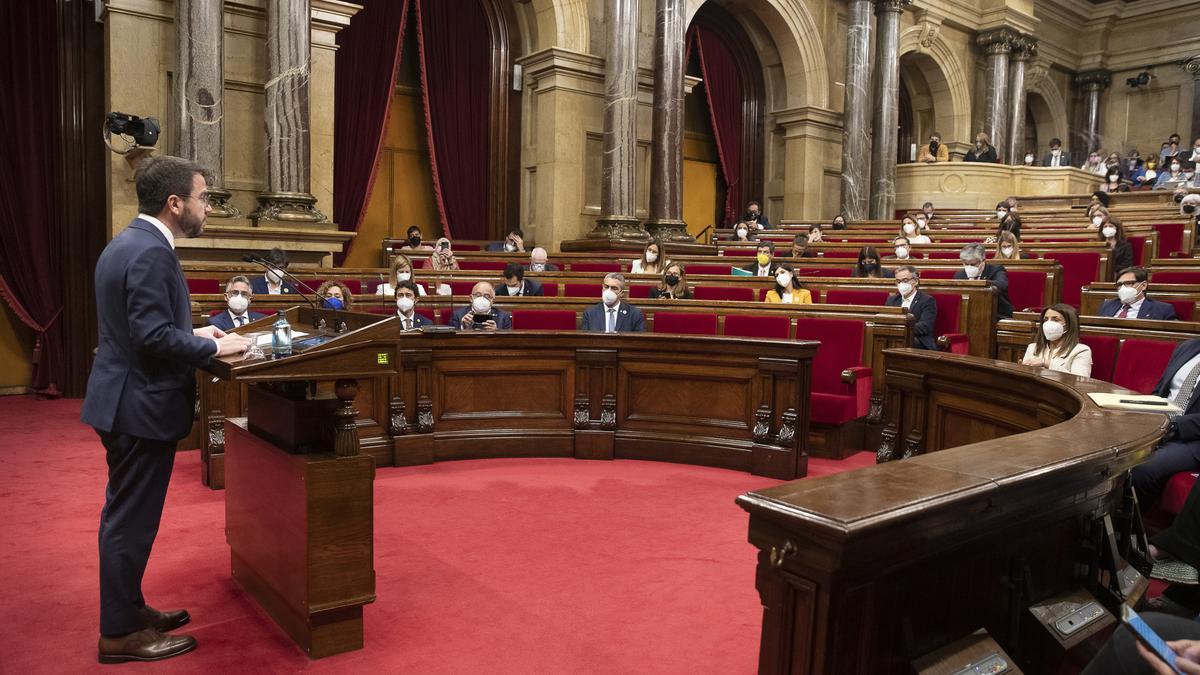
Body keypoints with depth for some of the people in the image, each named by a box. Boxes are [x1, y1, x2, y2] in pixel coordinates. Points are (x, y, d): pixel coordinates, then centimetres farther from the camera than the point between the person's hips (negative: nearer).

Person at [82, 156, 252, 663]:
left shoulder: (130, 242, 11)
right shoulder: (150, 251, -21)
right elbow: (154, 336, -27)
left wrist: (194, 333, 12)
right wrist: (214, 346, -14)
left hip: (127, 400, 10)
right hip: (141, 406, -10)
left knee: (127, 517, 20)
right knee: (131, 521, 2)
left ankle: (127, 609, 34)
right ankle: (120, 633, 16)